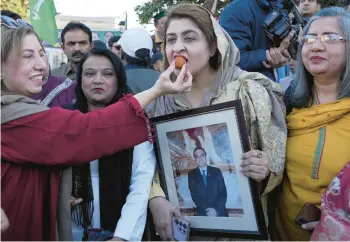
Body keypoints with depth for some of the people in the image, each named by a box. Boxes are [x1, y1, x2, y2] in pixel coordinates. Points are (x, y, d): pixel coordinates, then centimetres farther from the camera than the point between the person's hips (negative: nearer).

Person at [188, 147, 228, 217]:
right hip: (202, 213, 0)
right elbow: (194, 195, -3)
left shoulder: (216, 171, 5)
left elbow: (223, 193, 0)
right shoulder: (191, 174, 4)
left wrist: (216, 210, -13)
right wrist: (206, 210, -15)